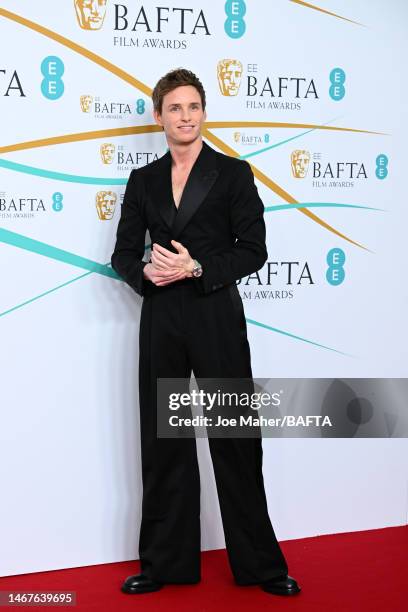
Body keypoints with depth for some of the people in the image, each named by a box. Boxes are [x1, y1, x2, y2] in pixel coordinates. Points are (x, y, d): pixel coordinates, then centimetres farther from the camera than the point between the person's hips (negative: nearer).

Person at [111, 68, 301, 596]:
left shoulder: (233, 172, 1)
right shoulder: (143, 180, 10)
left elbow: (253, 250, -4)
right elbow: (123, 254, 9)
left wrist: (196, 268, -16)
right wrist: (147, 270, -13)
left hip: (217, 316, -3)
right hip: (161, 319, 3)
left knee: (235, 438, 3)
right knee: (164, 440, 8)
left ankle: (259, 563, 16)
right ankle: (166, 562, 20)